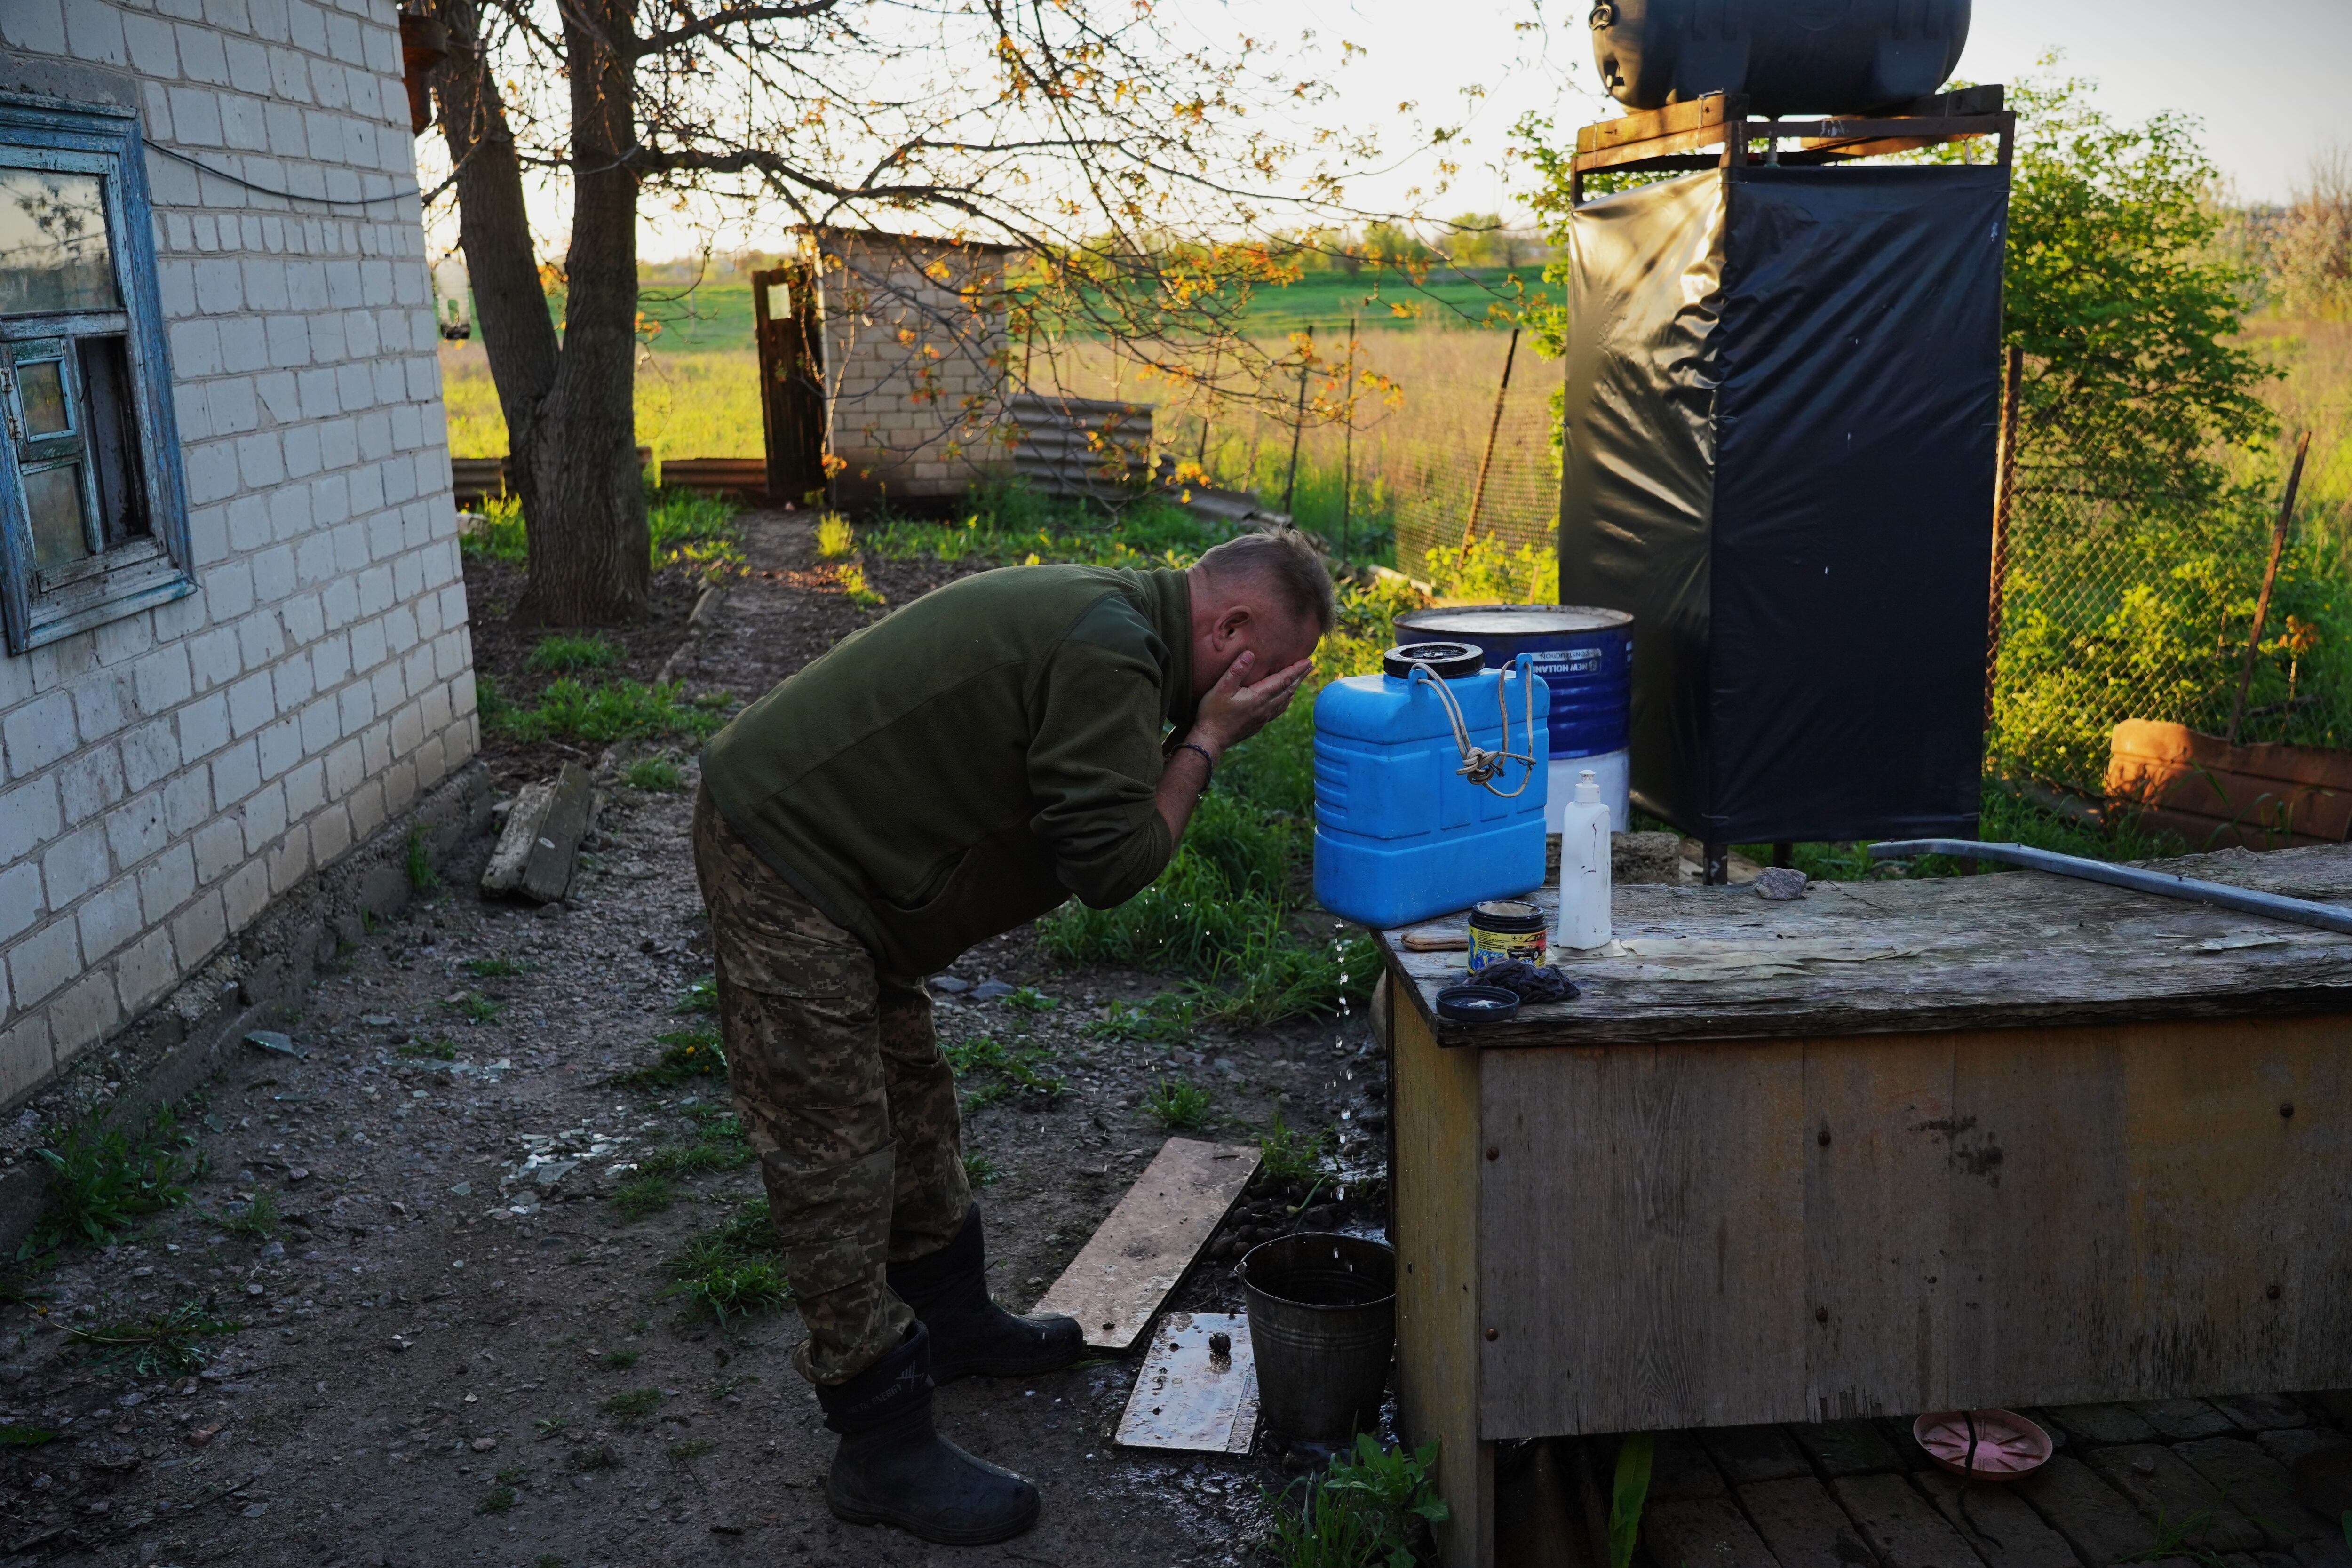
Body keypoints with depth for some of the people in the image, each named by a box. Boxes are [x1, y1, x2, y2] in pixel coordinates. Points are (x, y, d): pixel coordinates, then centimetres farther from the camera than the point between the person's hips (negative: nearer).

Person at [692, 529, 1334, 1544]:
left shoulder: (1111, 617, 10)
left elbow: (1084, 820, 13)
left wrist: (1194, 736, 1)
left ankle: (951, 1324, 40)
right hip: (783, 859, -11)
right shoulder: (1112, 651, -22)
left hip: (825, 841, 11)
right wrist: (1204, 740, -11)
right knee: (835, 1158, -4)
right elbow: (1109, 866, -21)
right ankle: (884, 1448, 6)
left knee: (911, 1103, 22)